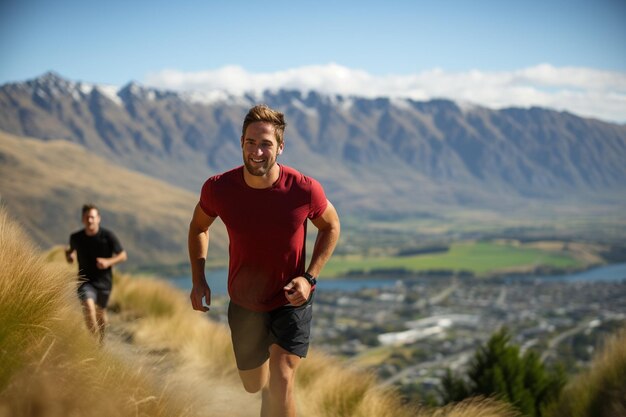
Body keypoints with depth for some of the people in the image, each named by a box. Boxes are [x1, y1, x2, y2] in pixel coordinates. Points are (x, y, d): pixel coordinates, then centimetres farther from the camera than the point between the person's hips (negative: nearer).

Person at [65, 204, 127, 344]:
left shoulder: (108, 236, -12)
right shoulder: (76, 237, -6)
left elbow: (123, 255, -4)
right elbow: (71, 250, 17)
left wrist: (109, 262, -21)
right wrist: (69, 255, -7)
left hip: (104, 281, 0)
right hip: (86, 281, 0)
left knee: (100, 312, 17)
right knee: (88, 308, -24)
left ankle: (101, 342, 42)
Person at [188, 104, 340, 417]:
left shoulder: (305, 190, -23)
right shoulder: (217, 189, -18)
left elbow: (330, 227, -2)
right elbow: (198, 227, 4)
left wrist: (309, 277, -13)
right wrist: (198, 280, -6)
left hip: (291, 301, -2)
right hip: (244, 303, 3)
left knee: (281, 384, -16)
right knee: (254, 385, 20)